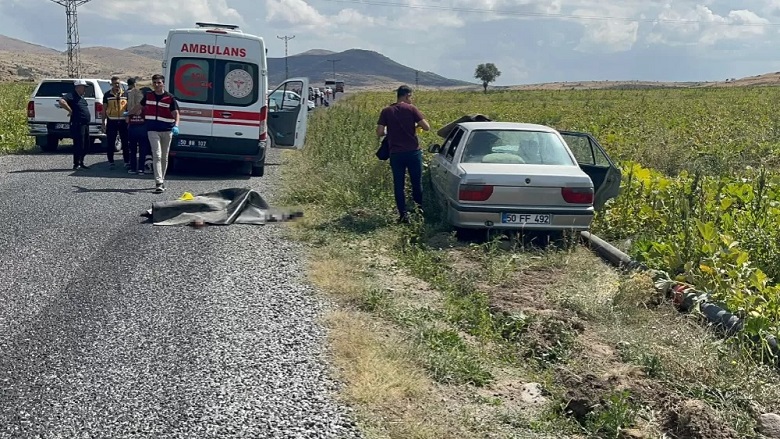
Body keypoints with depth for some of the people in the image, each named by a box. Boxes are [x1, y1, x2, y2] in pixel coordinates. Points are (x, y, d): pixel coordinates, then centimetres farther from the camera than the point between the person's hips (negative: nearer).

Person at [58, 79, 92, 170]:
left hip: (85, 125, 9)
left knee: (85, 145, 12)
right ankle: (76, 164, -3)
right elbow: (61, 102, -25)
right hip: (78, 124, -9)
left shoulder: (81, 98, 19)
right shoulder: (72, 96, -9)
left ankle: (81, 163, 21)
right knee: (79, 145, -8)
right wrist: (70, 110, -20)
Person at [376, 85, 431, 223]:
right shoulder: (411, 109, -4)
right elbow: (426, 127, -9)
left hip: (395, 153, 1)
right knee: (417, 184, 13)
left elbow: (379, 133, -3)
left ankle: (403, 215, 6)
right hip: (413, 152, -1)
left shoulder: (386, 111, 1)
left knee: (399, 185, 7)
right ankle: (420, 211, 25)